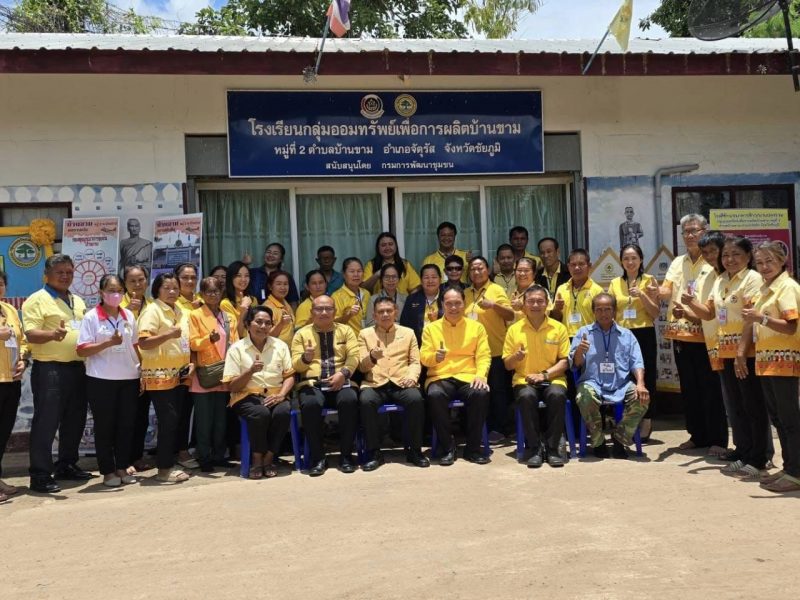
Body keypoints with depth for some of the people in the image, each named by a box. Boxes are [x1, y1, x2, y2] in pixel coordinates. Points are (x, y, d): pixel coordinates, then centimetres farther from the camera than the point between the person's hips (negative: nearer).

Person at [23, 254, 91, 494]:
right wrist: (53, 334, -34)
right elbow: (31, 334, -16)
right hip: (49, 369, -7)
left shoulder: (78, 301, 18)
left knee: (74, 420, 14)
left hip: (77, 368, 7)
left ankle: (67, 465, 28)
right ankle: (40, 476, 1)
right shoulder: (37, 300, -5)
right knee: (46, 422, -5)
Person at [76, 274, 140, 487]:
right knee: (104, 426, 4)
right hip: (101, 380, -4)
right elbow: (82, 351, -10)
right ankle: (107, 471, 13)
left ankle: (122, 468, 19)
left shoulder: (129, 316, 8)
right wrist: (108, 343, -22)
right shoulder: (91, 317, -5)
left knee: (126, 424, 7)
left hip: (129, 378, 4)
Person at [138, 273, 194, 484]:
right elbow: (143, 342, -17)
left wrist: (190, 362, 9)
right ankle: (164, 469, 0)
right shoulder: (152, 310, -8)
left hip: (178, 375, 8)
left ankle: (169, 464, 18)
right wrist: (169, 333, -27)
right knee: (168, 421, -8)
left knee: (175, 421, 10)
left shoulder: (178, 311, 15)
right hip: (160, 375, -8)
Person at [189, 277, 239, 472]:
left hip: (224, 376, 4)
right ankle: (204, 458, 7)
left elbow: (235, 344, 12)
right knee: (204, 420, -1)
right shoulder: (195, 315, 1)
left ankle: (219, 455, 19)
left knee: (221, 419, 9)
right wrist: (209, 339, -26)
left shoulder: (229, 318, 14)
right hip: (205, 375, -4)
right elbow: (193, 343, -7)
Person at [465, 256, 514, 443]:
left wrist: (493, 305, -23)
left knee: (497, 390, 1)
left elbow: (511, 316, -10)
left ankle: (499, 429, 8)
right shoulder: (466, 293, 11)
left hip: (495, 350, -5)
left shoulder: (496, 290, -3)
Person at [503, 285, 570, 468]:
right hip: (524, 379, 0)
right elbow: (507, 364, 8)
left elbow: (564, 361, 2)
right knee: (526, 396, -34)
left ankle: (552, 448, -19)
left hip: (552, 378, 0)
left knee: (557, 395, -34)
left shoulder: (559, 328, 5)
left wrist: (545, 374, -13)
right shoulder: (514, 329, 6)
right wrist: (516, 357, -16)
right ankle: (535, 448, -20)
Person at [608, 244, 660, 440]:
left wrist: (642, 295, -15)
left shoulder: (649, 281, 2)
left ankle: (646, 422, 12)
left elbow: (656, 313, -3)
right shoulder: (615, 283, 9)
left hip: (644, 334, -2)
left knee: (646, 377, 1)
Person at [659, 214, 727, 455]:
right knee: (689, 389, 12)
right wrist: (658, 292, -22)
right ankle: (697, 435, 23)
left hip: (705, 335, -5)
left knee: (710, 389, -1)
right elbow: (667, 291, 1)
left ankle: (717, 439, 6)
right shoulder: (677, 262, 13)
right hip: (681, 335, 6)